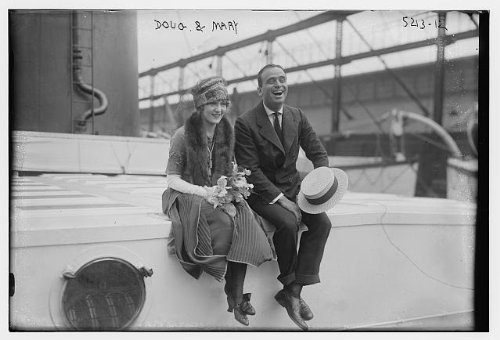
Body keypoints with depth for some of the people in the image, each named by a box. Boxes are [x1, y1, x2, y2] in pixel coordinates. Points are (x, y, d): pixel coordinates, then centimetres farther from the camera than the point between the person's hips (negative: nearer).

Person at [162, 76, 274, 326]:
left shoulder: (226, 134, 10)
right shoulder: (183, 135, -6)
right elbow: (172, 179, -7)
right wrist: (203, 192, -20)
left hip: (219, 196, 4)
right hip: (187, 197, -4)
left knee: (244, 218, -28)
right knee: (224, 222, -33)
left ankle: (236, 293, -28)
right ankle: (234, 293, -20)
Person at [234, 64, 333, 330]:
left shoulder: (297, 117, 5)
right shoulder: (245, 124, -12)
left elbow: (318, 152, 9)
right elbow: (251, 170, -15)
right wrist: (279, 198, -23)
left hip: (292, 187, 5)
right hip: (262, 192, -5)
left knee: (322, 222, -18)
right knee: (288, 223, -31)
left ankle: (293, 292, -14)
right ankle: (289, 283, -6)